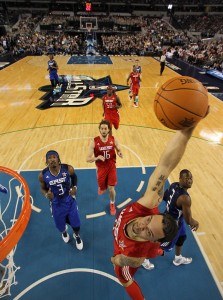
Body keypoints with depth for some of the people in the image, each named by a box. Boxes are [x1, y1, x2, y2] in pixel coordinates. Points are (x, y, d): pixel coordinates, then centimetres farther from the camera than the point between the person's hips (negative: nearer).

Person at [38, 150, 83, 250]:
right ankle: (64, 232, 61)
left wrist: (74, 187, -14)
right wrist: (46, 195, -21)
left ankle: (77, 236, 51)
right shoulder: (43, 175, -18)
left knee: (76, 224, 13)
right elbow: (43, 188, 1)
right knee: (60, 226, 21)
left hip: (70, 201, -1)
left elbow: (74, 177, 2)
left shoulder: (68, 169, -21)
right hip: (56, 204, 1)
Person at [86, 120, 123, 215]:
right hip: (101, 168, 0)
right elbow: (88, 159, -15)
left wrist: (120, 154, -21)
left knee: (111, 188, 2)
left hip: (111, 167, 0)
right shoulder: (94, 141, -17)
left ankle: (112, 204, 32)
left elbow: (119, 151, 4)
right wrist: (97, 158, -35)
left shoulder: (114, 140, -11)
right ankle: (102, 187, 53)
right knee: (103, 189, 13)